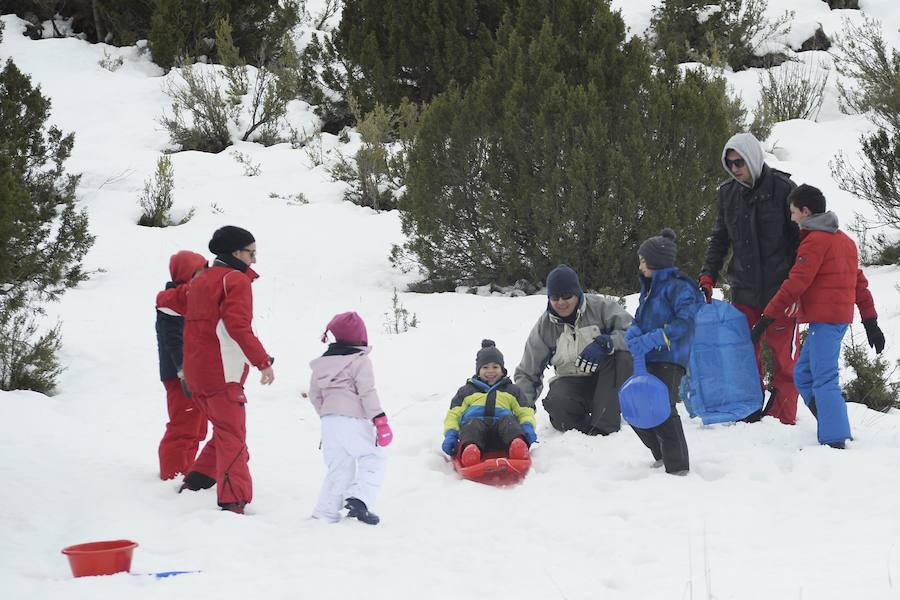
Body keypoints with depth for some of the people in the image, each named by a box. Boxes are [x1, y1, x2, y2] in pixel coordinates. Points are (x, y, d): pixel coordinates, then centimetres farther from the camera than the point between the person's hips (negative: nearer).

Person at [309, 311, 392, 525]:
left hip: (329, 421, 6)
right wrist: (379, 419, -12)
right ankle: (359, 498, -18)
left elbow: (314, 395, 19)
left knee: (338, 467, 13)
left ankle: (325, 511, 7)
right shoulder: (359, 361, -5)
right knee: (373, 459, 2)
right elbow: (367, 392, -12)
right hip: (354, 420, -6)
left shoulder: (322, 364, 14)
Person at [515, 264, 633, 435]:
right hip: (572, 382, 0)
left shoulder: (600, 307, -7)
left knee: (622, 355, -33)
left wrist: (605, 343, -32)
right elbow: (527, 373, 6)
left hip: (607, 381, 0)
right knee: (556, 402, -34)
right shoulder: (544, 327, 1)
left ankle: (604, 426, -30)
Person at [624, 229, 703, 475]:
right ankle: (662, 457, 30)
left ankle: (678, 466, -16)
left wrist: (650, 340, -26)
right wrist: (633, 333, -7)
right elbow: (639, 320, 18)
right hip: (649, 361, 10)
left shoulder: (678, 287, -10)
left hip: (670, 359, -10)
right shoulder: (649, 288, 19)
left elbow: (685, 322, -20)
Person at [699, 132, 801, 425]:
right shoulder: (727, 193, 7)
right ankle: (750, 414, 15)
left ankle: (782, 417, 8)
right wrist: (707, 276, 5)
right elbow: (719, 239, 16)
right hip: (744, 291, 5)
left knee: (784, 356, 0)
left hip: (780, 288, -5)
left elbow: (803, 236, -5)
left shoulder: (782, 188, -8)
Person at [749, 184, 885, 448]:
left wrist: (767, 318, -14)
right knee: (803, 375, 15)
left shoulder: (815, 240, -11)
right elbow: (859, 282, 20)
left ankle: (834, 442, -16)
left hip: (824, 320, -10)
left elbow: (796, 283, -16)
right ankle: (837, 429, 13)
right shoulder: (843, 239, 19)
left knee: (824, 380, -11)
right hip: (841, 316, 10)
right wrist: (870, 321, 20)